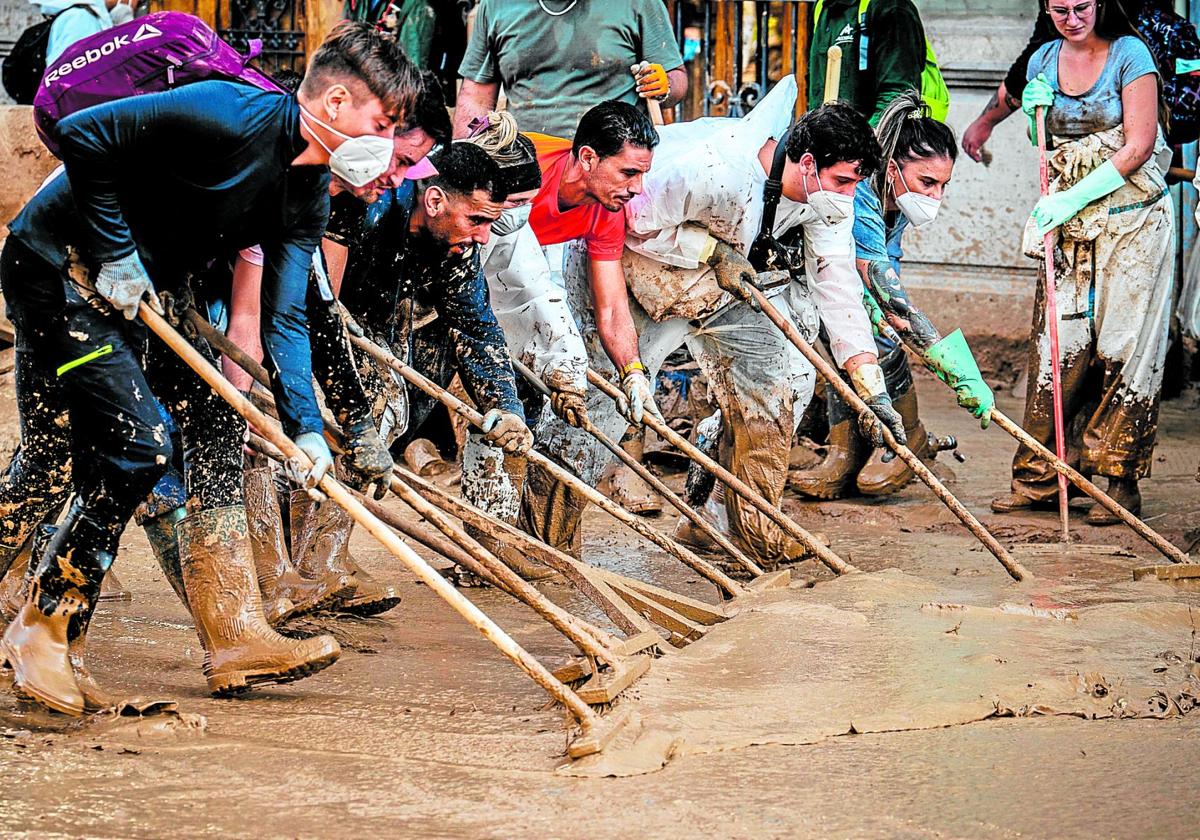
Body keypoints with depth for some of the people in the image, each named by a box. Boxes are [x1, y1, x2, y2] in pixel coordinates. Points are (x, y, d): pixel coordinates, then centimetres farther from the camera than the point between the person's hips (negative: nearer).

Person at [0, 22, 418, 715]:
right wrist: (116, 256, -19)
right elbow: (81, 135, -25)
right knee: (140, 444, -17)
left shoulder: (310, 196, 2)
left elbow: (285, 319, 2)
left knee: (218, 430, 7)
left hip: (136, 292, 10)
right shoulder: (231, 115, -25)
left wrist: (305, 426, -9)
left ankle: (236, 639, 12)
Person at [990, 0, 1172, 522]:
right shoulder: (1043, 61, 9)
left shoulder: (1129, 53, -7)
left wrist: (1076, 198, -15)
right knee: (1056, 345, -2)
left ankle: (1121, 483, 2)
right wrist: (1035, 116, -3)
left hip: (1132, 219, -4)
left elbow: (1139, 145, -12)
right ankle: (1037, 479, 3)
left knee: (1123, 349, -4)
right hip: (1070, 225, 4)